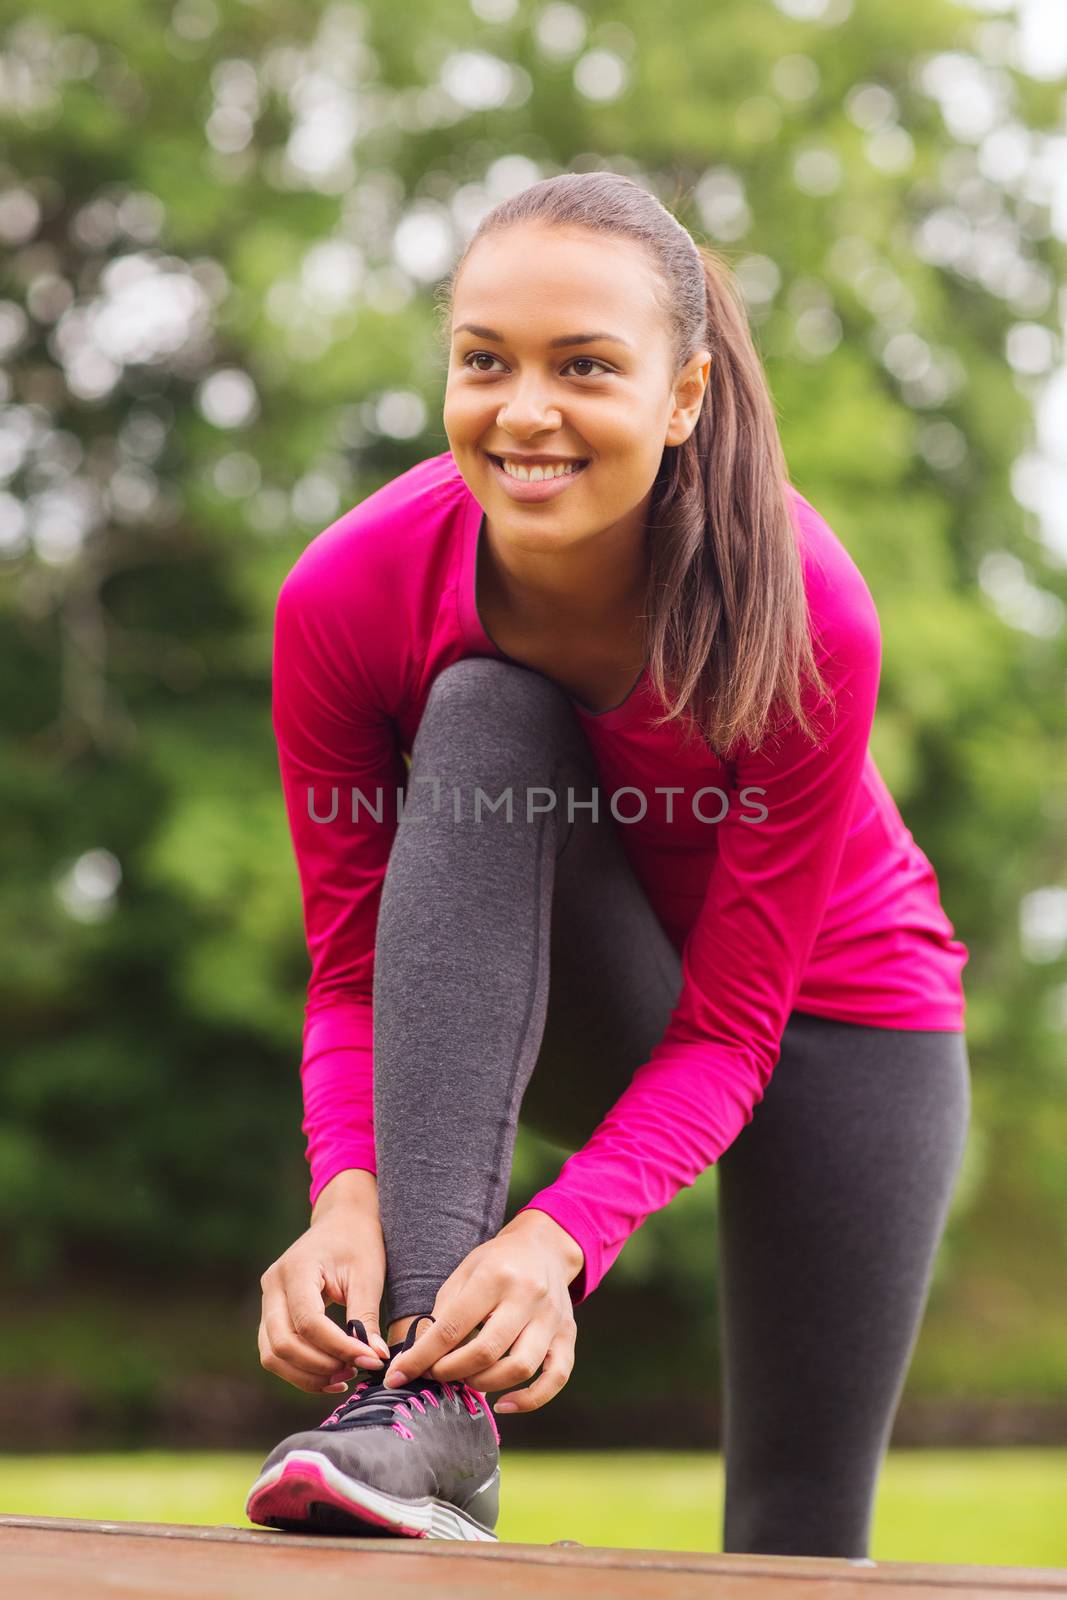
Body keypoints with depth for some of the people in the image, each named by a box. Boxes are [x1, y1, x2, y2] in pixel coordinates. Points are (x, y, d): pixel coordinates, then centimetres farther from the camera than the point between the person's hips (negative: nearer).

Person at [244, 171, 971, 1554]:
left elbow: (731, 1026, -28)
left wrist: (559, 1241, -44)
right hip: (575, 1010, 1)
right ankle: (434, 1402, -40)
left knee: (801, 1539, -3)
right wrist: (349, 1193, -39)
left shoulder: (805, 615, -32)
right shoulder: (345, 595, -26)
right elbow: (353, 969, -19)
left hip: (832, 1003, 0)